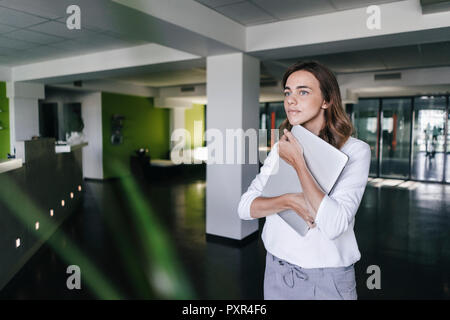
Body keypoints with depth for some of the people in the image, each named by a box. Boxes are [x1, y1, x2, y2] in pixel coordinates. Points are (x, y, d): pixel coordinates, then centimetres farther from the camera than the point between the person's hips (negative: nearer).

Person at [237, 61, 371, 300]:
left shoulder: (355, 151, -14)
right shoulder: (281, 148, 0)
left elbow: (334, 225, -26)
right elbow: (244, 207, -6)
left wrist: (298, 162, -22)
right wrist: (288, 201, -22)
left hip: (327, 279, -4)